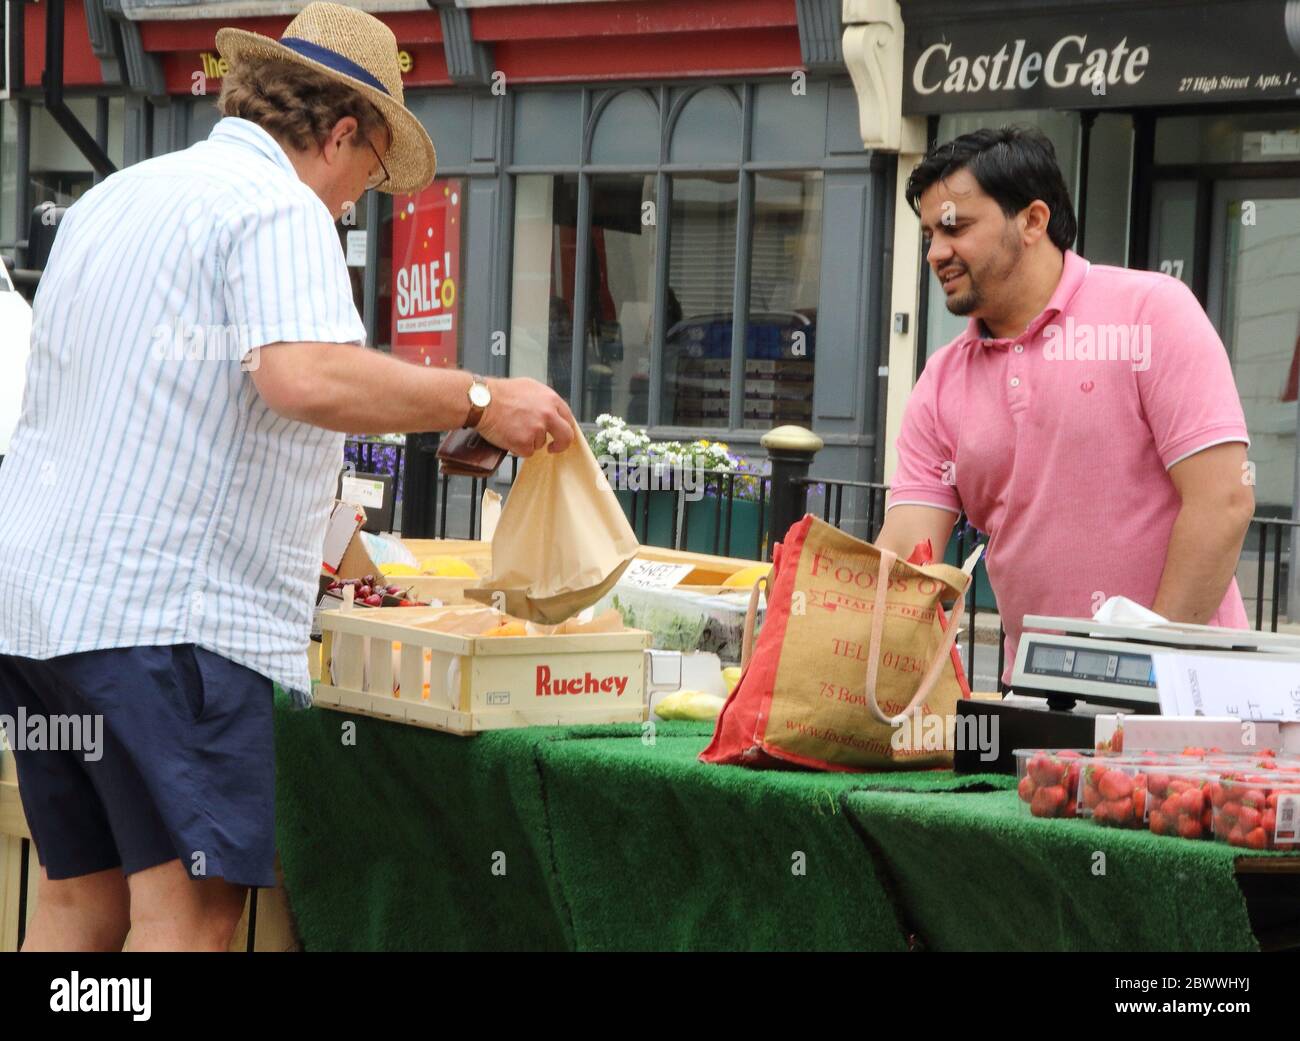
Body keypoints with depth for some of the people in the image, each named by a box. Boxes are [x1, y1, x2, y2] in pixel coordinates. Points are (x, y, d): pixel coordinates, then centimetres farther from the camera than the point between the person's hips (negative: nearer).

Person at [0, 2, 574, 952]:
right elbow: (304, 377, -25)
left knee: (78, 898, 13)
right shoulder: (280, 209, -7)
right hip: (162, 609, -9)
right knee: (192, 908, -10)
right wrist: (478, 401, -15)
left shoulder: (109, 202, 22)